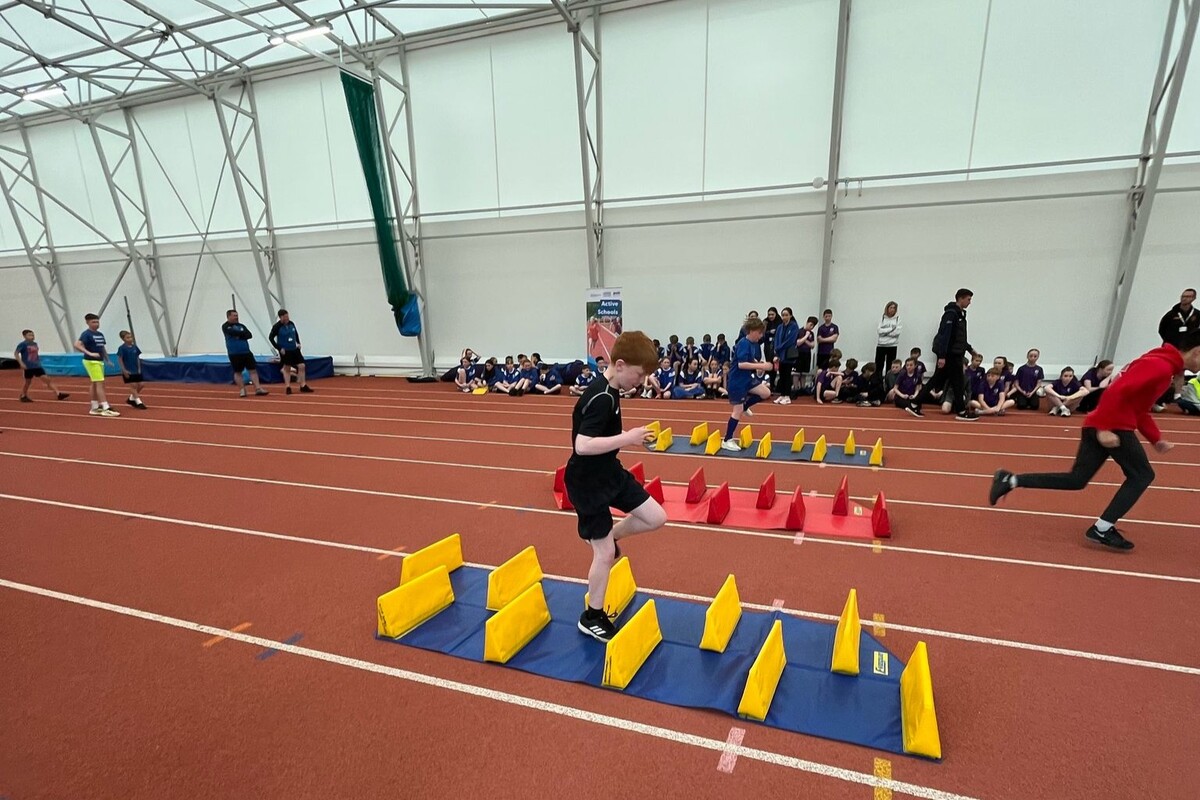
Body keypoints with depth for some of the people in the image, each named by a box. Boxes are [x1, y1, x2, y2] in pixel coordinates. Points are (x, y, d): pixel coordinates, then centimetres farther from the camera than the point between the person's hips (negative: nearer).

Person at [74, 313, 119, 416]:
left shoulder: (100, 334, 12)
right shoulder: (86, 334, -11)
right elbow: (77, 345, -23)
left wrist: (107, 359, 17)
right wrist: (90, 353, -31)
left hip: (100, 361, 9)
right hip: (91, 361, -9)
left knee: (95, 384, 13)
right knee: (100, 383, -12)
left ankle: (95, 408, 20)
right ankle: (106, 409, -15)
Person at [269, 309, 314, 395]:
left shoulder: (291, 323, 0)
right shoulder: (277, 326, -14)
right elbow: (270, 337, -9)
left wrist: (298, 343, 9)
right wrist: (279, 348, -13)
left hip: (294, 349, 4)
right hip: (285, 351, -4)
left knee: (301, 366, -1)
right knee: (287, 369, 5)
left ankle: (303, 386, 7)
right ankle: (288, 387, 15)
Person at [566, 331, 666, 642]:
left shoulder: (609, 391, 2)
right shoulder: (600, 398, -28)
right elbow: (583, 445, -36)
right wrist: (627, 438, -32)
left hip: (610, 472, 9)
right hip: (588, 483, -9)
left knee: (656, 517, 8)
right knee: (605, 553, 2)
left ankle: (609, 537, 31)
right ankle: (592, 617, 23)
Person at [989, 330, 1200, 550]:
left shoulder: (1162, 365, 22)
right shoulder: (1160, 366, -10)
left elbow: (1140, 409, 26)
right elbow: (1117, 392, -22)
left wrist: (1156, 440, 20)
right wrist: (1104, 428, -26)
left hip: (1100, 426, 9)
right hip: (1114, 428, -9)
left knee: (1076, 480, 9)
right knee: (1141, 475, 2)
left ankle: (1010, 480, 3)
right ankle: (1102, 529, 0)